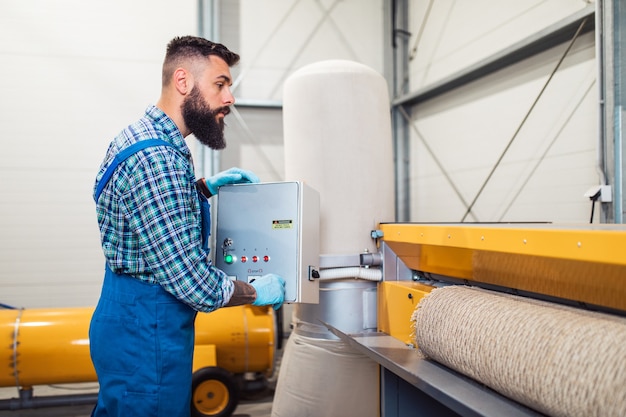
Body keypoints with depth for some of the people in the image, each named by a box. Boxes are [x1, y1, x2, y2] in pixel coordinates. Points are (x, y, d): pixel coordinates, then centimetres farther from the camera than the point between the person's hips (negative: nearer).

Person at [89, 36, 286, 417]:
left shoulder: (141, 136, 7)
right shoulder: (157, 159, -26)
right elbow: (193, 283, -27)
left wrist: (206, 187, 11)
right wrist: (257, 293, -10)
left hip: (128, 321, 10)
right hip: (146, 334, -10)